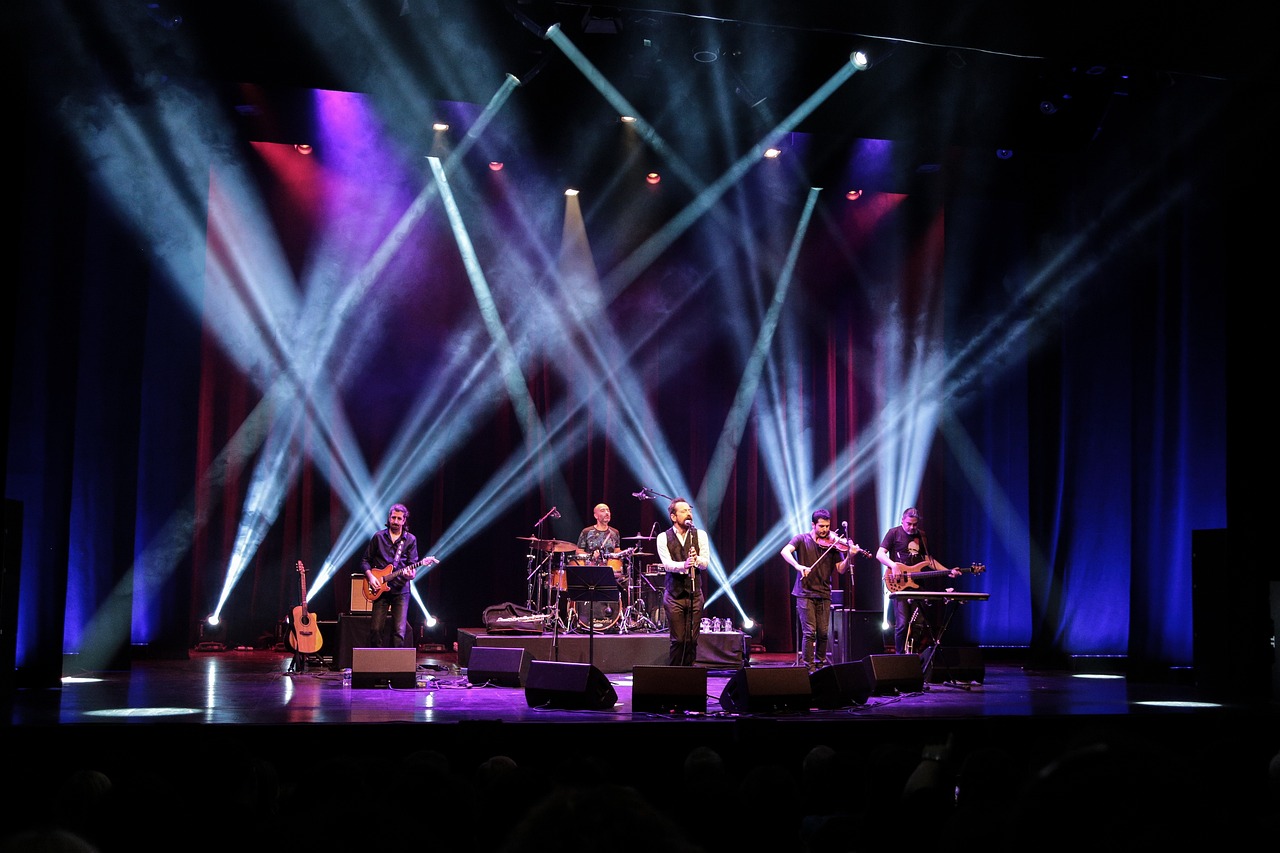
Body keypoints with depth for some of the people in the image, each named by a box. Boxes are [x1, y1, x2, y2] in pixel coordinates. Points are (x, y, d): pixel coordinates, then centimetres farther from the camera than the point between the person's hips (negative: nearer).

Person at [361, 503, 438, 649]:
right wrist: (370, 576, -4)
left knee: (399, 631, -9)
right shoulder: (378, 537, 7)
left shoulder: (410, 540, 7)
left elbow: (412, 564, 4)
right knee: (376, 629, -3)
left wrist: (411, 573, -19)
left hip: (400, 590, -1)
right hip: (380, 589, 1)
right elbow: (365, 560, 12)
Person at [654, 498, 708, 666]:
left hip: (695, 594, 2)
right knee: (678, 640, -3)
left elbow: (705, 563, -3)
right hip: (674, 594, -2)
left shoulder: (700, 535, 5)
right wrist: (684, 565, -32)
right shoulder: (663, 537, 1)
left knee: (692, 640, 1)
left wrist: (696, 559, -27)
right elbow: (667, 564, -12)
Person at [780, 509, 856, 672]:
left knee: (823, 632, 2)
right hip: (805, 592, -3)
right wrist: (798, 566, -32)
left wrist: (850, 557, -18)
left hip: (824, 593, 3)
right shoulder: (802, 539, 2)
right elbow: (785, 551, -16)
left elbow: (841, 569, 1)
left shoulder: (832, 544, 6)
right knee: (809, 632, -9)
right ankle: (809, 668, -3)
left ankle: (820, 665, 19)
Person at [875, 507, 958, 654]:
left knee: (919, 624, 0)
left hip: (917, 583, 5)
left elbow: (928, 559, 21)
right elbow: (879, 554, -5)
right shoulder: (894, 533, 1)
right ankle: (900, 655, 2)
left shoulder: (921, 536, 17)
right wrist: (893, 565, -22)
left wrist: (948, 571, 10)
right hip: (899, 584, -5)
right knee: (902, 623, -12)